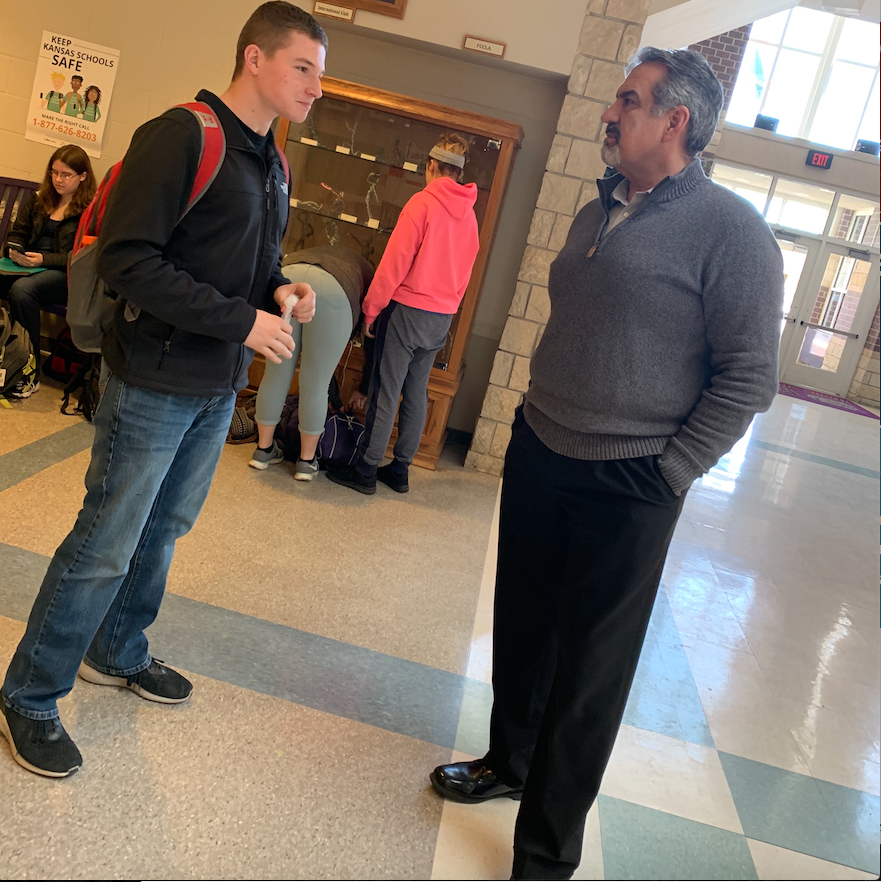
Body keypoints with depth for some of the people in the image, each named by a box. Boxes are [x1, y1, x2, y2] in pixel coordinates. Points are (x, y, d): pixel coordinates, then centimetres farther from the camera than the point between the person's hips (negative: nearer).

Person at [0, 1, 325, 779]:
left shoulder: (274, 165, 11)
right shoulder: (180, 137, -15)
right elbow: (129, 260, -21)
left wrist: (282, 289, -1)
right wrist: (242, 319, -22)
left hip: (219, 390, 8)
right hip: (156, 385, -8)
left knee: (163, 532, 19)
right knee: (106, 546, 1)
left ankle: (117, 655, 40)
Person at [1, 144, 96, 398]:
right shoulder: (39, 199, 17)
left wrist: (44, 259, -19)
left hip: (64, 274, -6)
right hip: (25, 266, 6)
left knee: (22, 289, -35)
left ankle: (30, 373, -25)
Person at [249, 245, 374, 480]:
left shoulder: (323, 254, 45)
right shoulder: (368, 278, 34)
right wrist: (364, 389, 44)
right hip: (333, 291, -3)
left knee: (276, 374, 16)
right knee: (315, 384, 10)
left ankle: (263, 450, 29)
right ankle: (306, 461, 23)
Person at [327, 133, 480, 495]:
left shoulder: (423, 202, -11)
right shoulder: (469, 214, 8)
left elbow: (395, 261, -13)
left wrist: (371, 308, -6)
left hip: (408, 310, -6)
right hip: (442, 317, 7)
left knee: (386, 392, -2)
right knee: (416, 392, 12)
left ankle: (366, 471, 4)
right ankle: (400, 470, 19)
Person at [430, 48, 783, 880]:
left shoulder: (730, 230, -12)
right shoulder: (597, 212, 10)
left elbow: (747, 378, -12)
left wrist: (666, 475, -14)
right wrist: (536, 418, 15)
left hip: (624, 489, -6)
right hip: (537, 455, 7)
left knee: (588, 665, 6)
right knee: (520, 624, 19)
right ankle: (508, 760, 44)